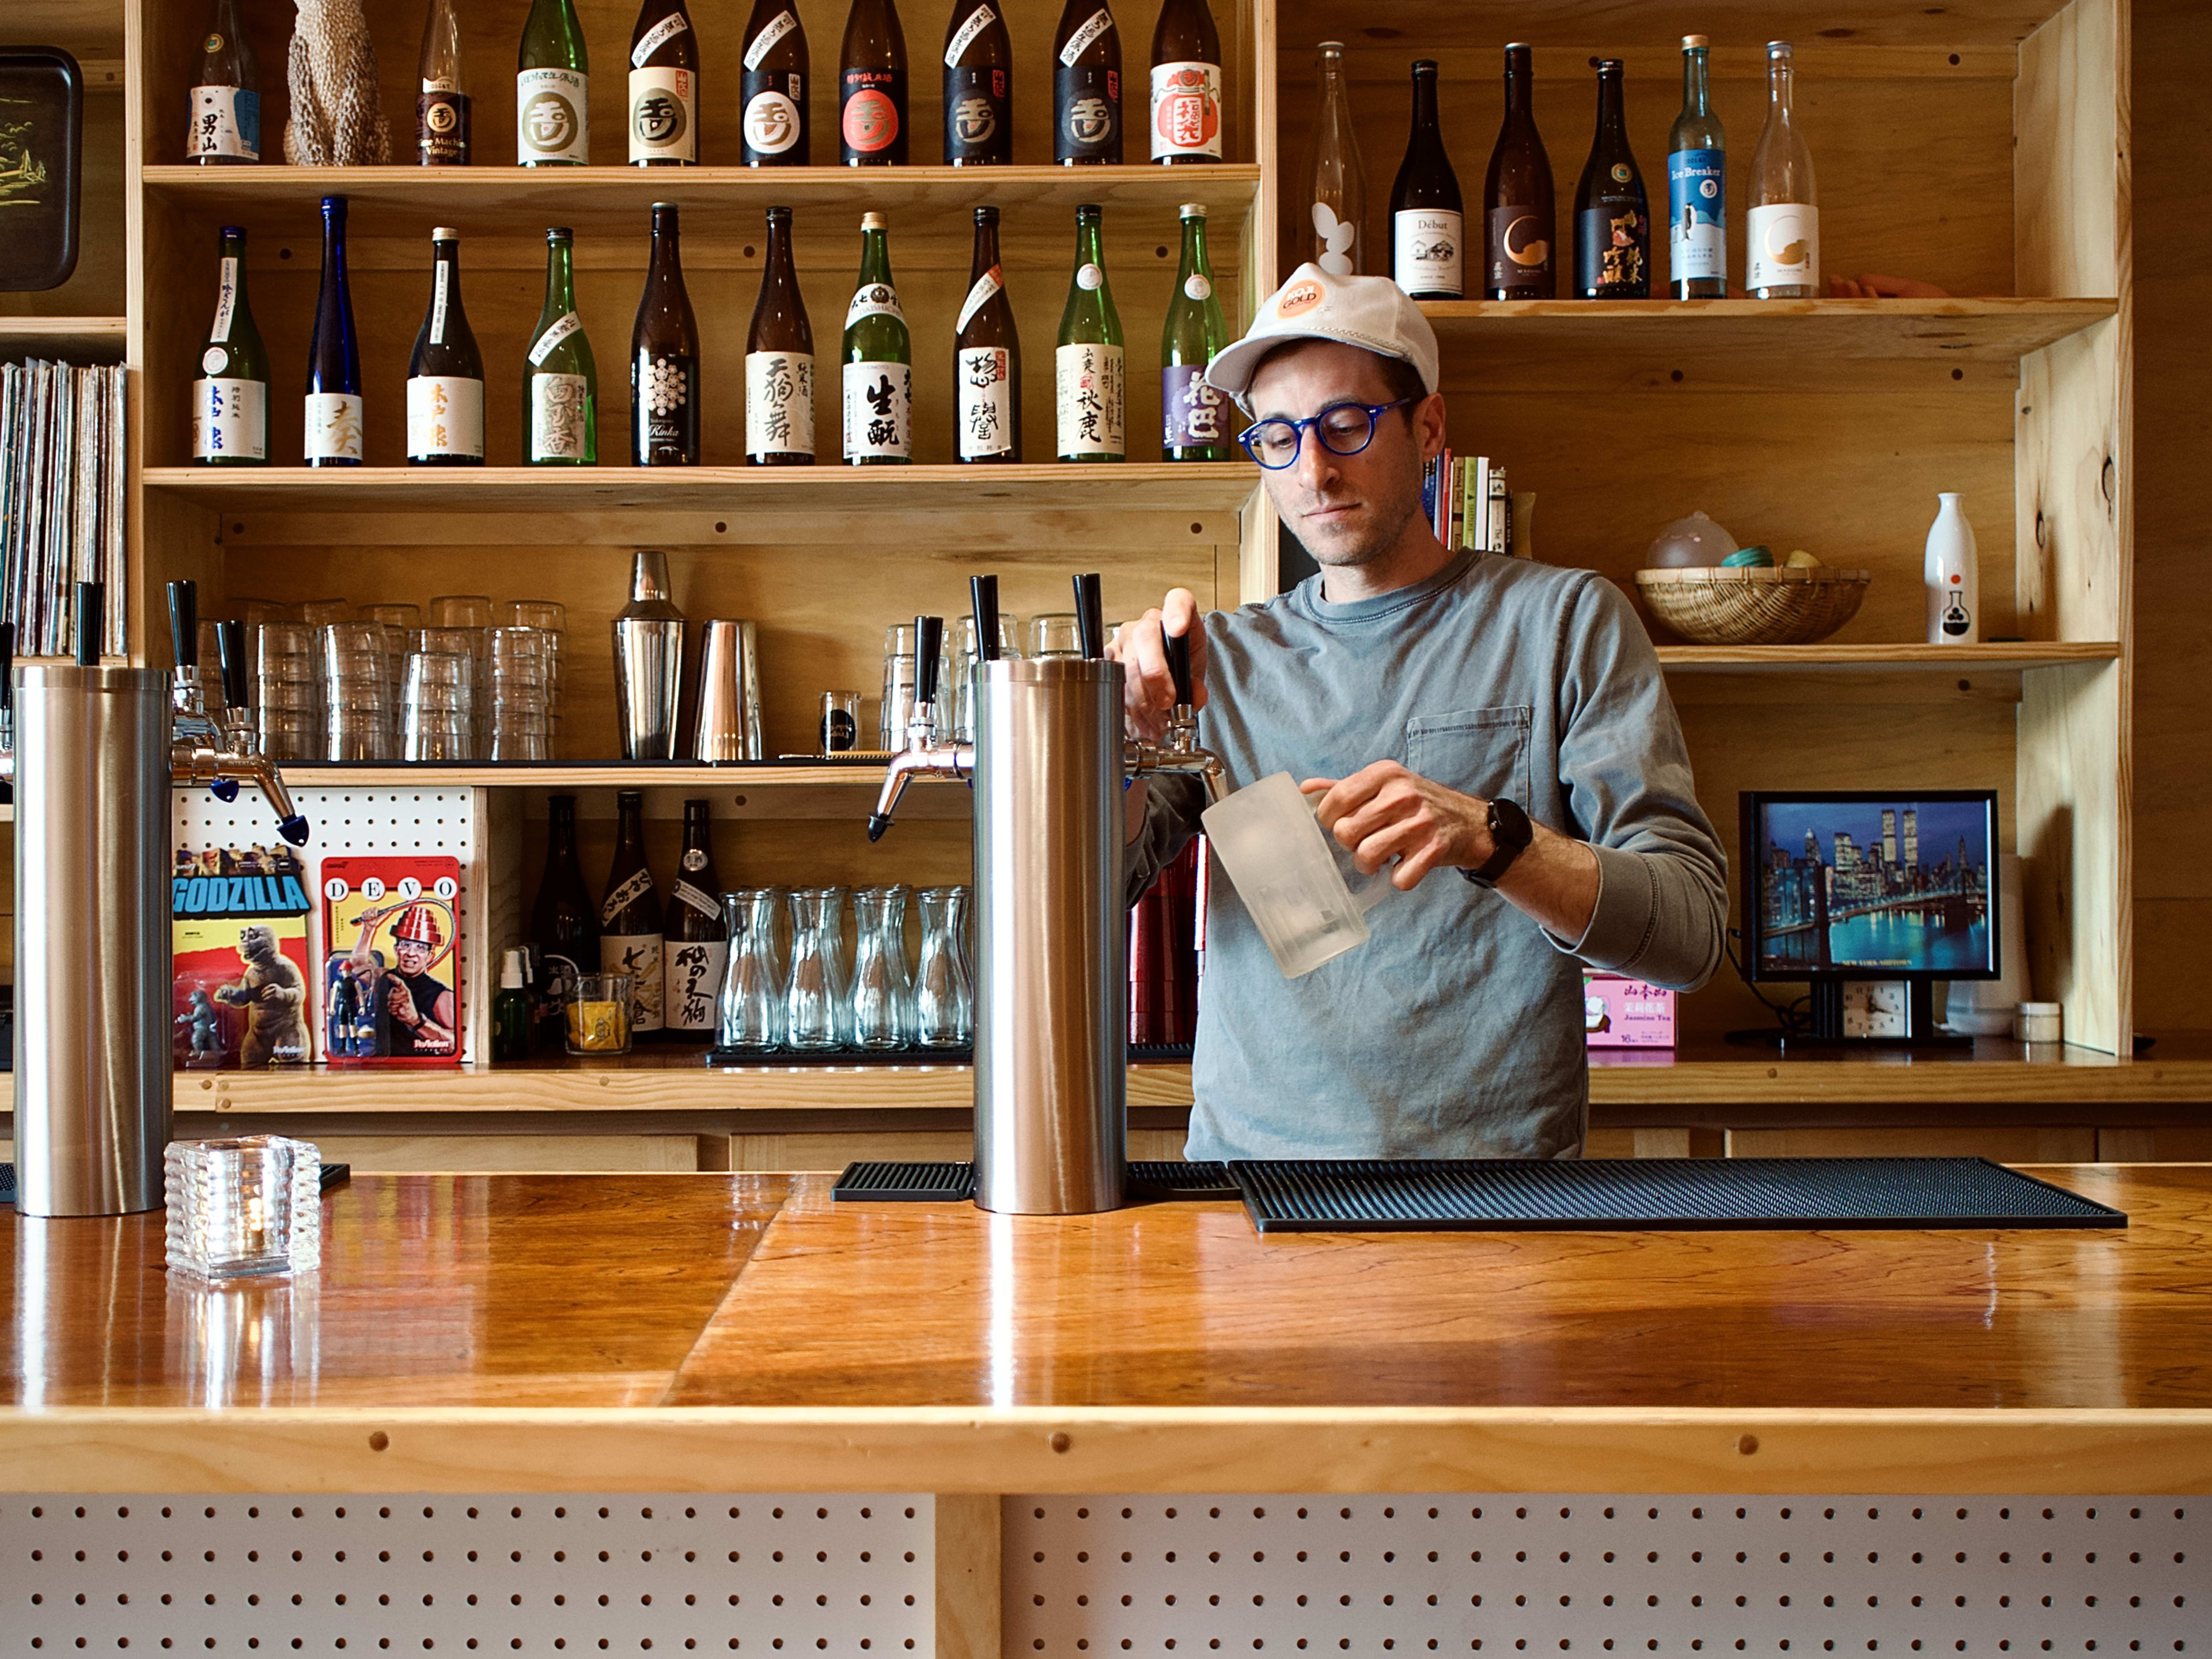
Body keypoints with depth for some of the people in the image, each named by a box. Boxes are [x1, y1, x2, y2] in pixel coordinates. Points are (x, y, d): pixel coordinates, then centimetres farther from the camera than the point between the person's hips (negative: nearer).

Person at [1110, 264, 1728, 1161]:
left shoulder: (1562, 618, 7)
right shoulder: (1226, 655, 15)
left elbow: (1690, 931, -3)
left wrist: (1491, 837, -19)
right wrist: (1128, 734, -9)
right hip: (1250, 1174, 2)